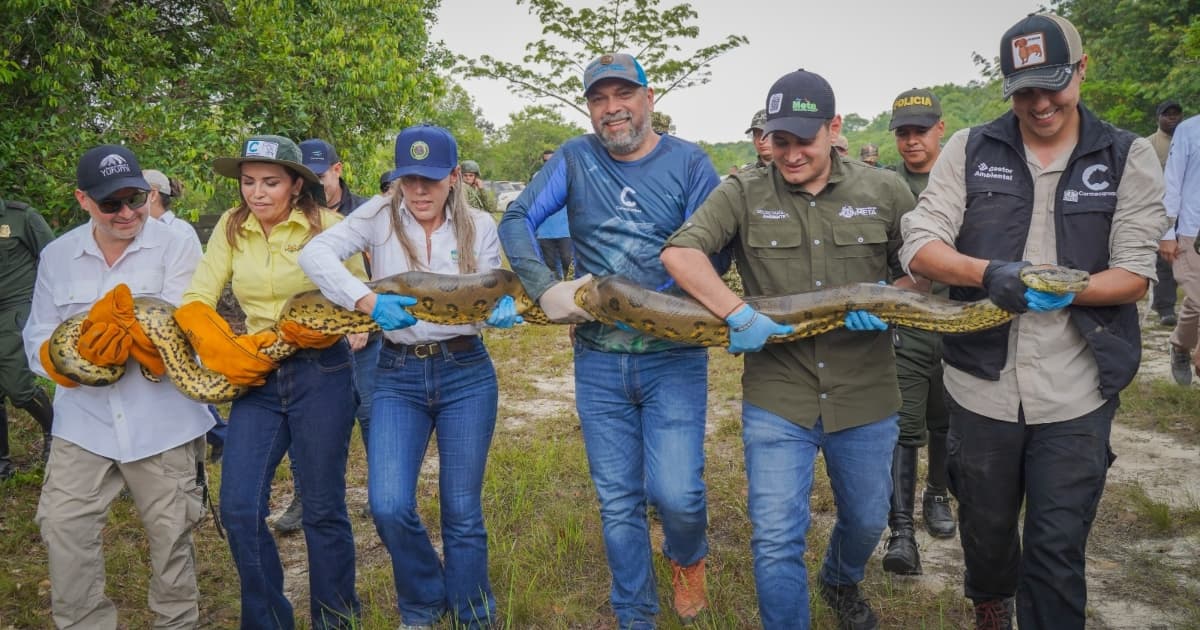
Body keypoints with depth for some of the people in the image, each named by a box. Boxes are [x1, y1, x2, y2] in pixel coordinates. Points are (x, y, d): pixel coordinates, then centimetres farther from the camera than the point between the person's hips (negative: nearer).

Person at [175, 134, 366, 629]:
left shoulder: (327, 226, -7)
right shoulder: (231, 227, 3)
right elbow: (196, 300, -1)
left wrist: (320, 328, -20)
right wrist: (221, 347, -19)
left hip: (322, 373, -3)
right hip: (257, 378, 4)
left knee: (322, 508, 5)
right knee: (239, 509, 0)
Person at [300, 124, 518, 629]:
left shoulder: (479, 226, 1)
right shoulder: (381, 215, -3)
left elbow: (488, 302, 4)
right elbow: (315, 253, -17)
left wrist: (502, 312, -20)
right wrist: (369, 301, -32)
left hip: (466, 373, 0)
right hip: (398, 376, 0)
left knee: (463, 511, 7)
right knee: (389, 506, -10)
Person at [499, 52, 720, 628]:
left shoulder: (689, 163, -2)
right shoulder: (574, 158, 3)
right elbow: (516, 222, -2)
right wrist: (547, 288, -17)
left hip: (673, 357, -2)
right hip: (598, 360, 2)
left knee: (676, 494, -9)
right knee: (618, 503, 9)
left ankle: (687, 557, 28)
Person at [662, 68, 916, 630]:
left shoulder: (885, 191, 0)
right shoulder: (743, 194, -5)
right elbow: (679, 252, -17)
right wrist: (737, 314, -27)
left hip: (865, 395, 3)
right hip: (777, 399, -2)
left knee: (866, 519, 23)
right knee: (776, 542, -2)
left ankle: (842, 584, 56)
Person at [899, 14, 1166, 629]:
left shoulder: (1128, 157, 0)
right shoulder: (970, 150, 0)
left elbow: (1134, 274, -4)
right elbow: (919, 245, -9)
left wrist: (1066, 292, -24)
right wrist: (988, 273, -27)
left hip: (1075, 394, -1)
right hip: (982, 384, 2)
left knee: (1058, 548, 4)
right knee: (985, 526, 20)